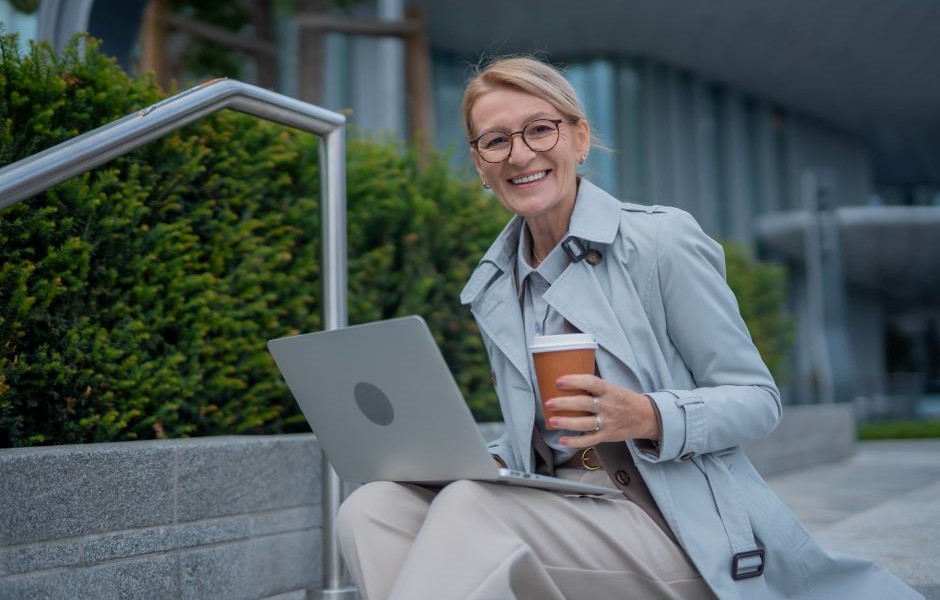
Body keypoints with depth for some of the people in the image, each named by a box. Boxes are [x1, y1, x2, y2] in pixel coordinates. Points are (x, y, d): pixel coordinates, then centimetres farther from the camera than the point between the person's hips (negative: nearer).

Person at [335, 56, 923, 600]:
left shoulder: (663, 240, -5)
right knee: (372, 509, -21)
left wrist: (648, 418, -22)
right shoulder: (492, 287, 13)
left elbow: (758, 399, -3)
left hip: (677, 528, -5)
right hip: (561, 516, 6)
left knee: (474, 508, -33)